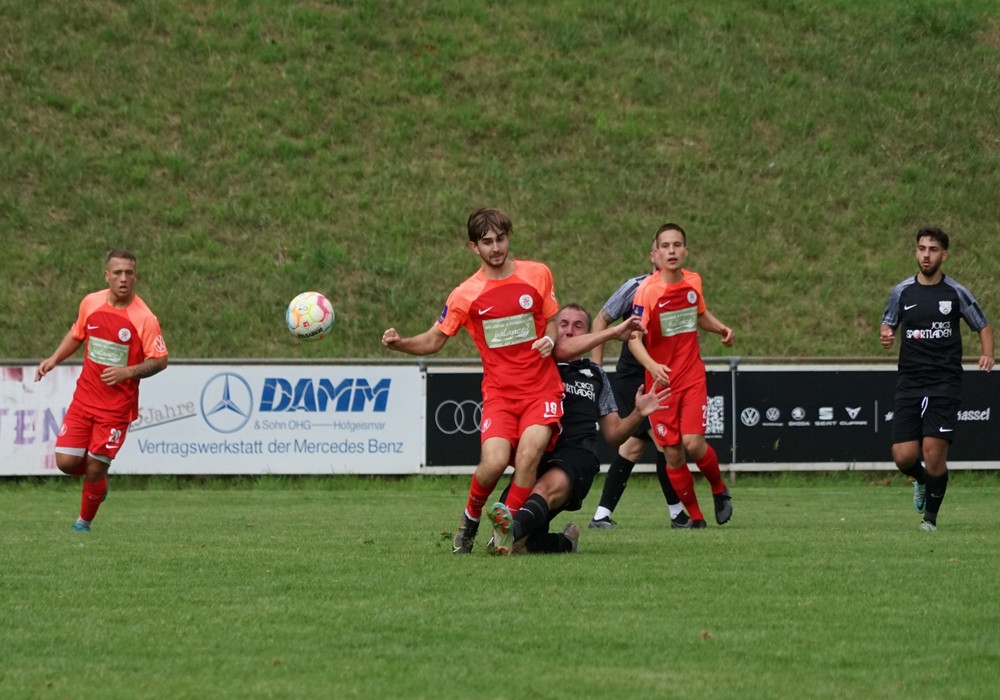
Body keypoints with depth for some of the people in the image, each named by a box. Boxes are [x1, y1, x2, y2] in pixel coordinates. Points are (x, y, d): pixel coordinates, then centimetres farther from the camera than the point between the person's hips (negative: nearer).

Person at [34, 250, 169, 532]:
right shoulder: (90, 303, -1)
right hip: (84, 398, 4)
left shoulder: (144, 318, -15)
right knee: (66, 461, -6)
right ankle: (96, 478, 29)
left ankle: (84, 522, 25)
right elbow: (76, 335, 17)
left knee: (95, 469, -2)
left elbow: (159, 360, -12)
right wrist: (54, 359, 3)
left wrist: (128, 372, -26)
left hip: (117, 405, -4)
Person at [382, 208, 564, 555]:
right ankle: (471, 517, 11)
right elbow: (433, 340, 6)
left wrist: (549, 340, -5)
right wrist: (399, 343, -13)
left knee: (528, 454, -24)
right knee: (494, 462, -21)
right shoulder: (465, 295, 1)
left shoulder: (537, 275, 5)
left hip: (541, 389, 1)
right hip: (499, 392, -1)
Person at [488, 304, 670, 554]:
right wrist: (614, 332, -3)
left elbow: (613, 433, 28)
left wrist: (638, 414, 7)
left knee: (550, 486, -38)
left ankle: (513, 529, -66)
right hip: (536, 455, 0)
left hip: (577, 455, 0)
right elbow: (561, 350, -8)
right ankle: (566, 542, 14)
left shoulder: (595, 374, 29)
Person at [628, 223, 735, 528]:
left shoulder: (693, 282, 0)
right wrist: (652, 365, -39)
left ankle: (719, 489, 14)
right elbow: (634, 338, -21)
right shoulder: (647, 291, -15)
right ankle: (694, 515, 16)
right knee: (673, 454, 0)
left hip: (692, 376, 2)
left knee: (693, 443, -13)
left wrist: (721, 328, 3)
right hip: (660, 378, -2)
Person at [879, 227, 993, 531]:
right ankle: (922, 480, 30)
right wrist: (885, 335, -5)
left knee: (934, 452, -12)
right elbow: (887, 324, 19)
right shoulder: (902, 292, 6)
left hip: (945, 384, -2)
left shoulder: (957, 293, 1)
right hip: (909, 384, 2)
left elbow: (983, 326, 11)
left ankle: (930, 516, 9)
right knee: (904, 457, -6)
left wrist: (987, 354, -8)